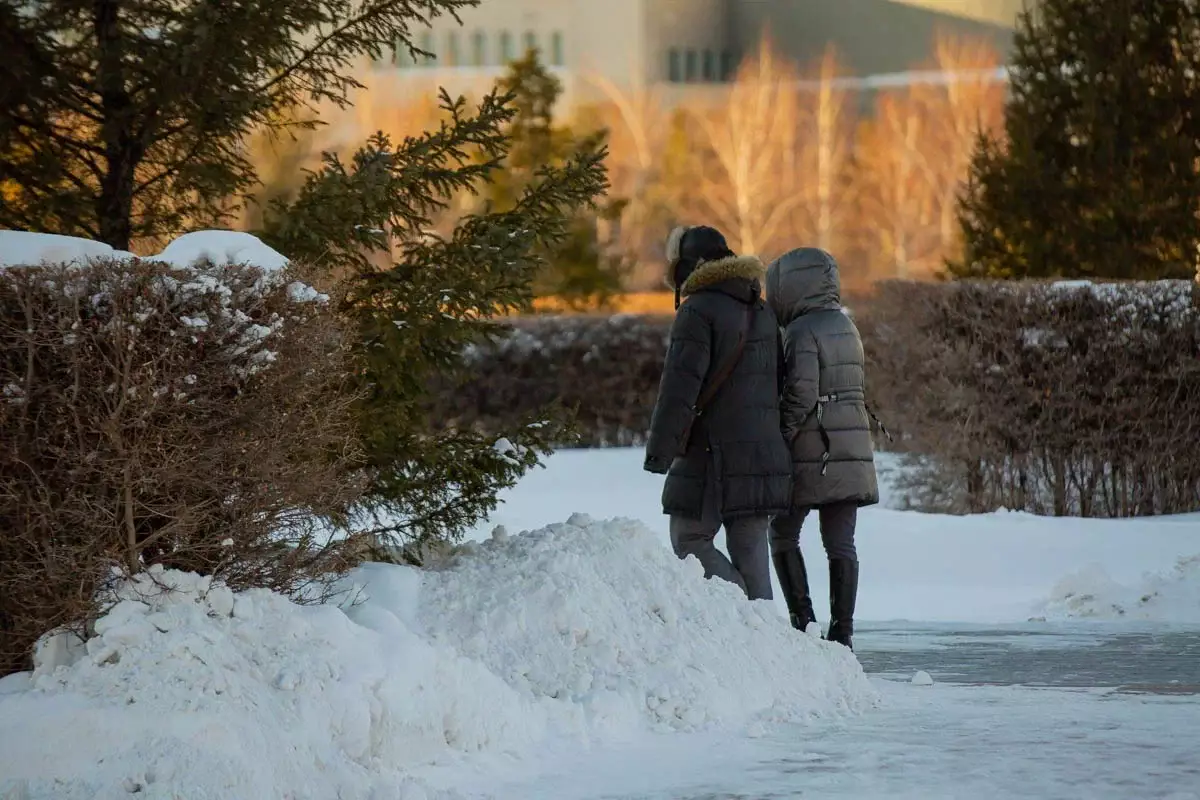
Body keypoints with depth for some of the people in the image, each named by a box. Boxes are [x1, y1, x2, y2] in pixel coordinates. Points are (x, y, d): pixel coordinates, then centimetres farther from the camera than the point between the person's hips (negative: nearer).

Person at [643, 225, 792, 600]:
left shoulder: (699, 311, -10)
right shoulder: (763, 313, 17)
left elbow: (680, 384, -17)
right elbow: (776, 384, 22)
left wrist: (660, 448, -16)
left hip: (712, 455, -7)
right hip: (764, 453, 7)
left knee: (690, 540, 1)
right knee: (750, 548, 8)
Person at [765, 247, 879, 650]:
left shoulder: (803, 332, -12)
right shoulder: (844, 326, 14)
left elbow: (801, 394, -20)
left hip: (811, 453, -7)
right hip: (852, 451, 7)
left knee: (783, 534, 7)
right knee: (840, 542, 6)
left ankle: (802, 619, -2)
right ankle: (842, 630, 4)